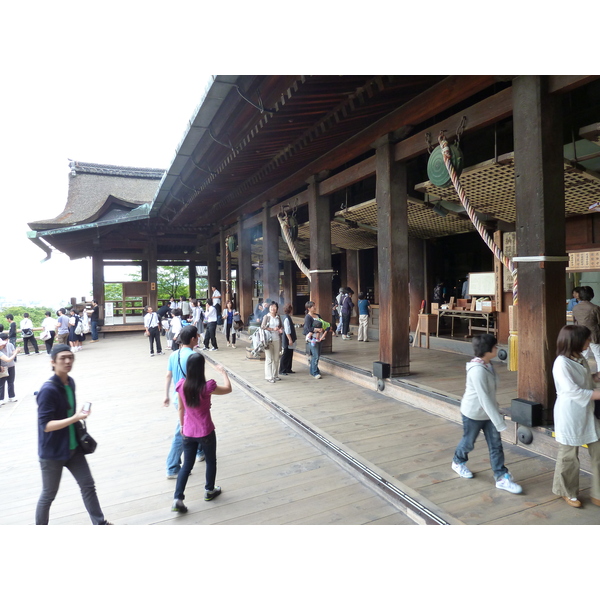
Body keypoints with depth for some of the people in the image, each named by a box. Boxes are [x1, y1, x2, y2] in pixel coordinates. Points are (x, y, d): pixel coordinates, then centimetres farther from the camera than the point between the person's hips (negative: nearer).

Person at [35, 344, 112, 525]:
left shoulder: (70, 382, 1)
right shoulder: (48, 390, -23)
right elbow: (45, 425, -25)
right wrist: (74, 418, -34)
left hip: (73, 447, 7)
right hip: (52, 452, -7)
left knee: (88, 485, 11)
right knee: (48, 495, 12)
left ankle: (100, 523, 23)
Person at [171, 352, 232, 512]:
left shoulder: (181, 385, -11)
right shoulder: (206, 387, -25)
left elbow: (181, 408, 2)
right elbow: (228, 389, -9)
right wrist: (223, 372, 4)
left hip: (188, 432, 4)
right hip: (206, 432, -4)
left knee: (187, 465, 17)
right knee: (211, 461, 21)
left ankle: (177, 499, 13)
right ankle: (209, 491, 38)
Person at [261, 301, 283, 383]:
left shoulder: (278, 317, 11)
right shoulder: (266, 317, -2)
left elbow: (281, 326, 21)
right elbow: (262, 326, -10)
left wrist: (281, 329, -1)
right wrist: (273, 329, -14)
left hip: (277, 340, 5)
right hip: (269, 340, -4)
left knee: (276, 359, 9)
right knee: (269, 359, -3)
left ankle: (275, 375, 21)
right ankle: (269, 377, 3)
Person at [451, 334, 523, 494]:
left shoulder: (487, 364, -4)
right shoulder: (477, 370, -32)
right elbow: (484, 399, -31)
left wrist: (497, 416, 18)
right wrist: (499, 421, -28)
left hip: (488, 412, 7)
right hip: (473, 413, -7)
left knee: (495, 444, 8)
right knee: (469, 442, 15)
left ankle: (501, 477, 18)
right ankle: (458, 462, 41)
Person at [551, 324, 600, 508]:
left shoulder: (580, 358, 4)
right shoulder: (561, 363, -22)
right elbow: (573, 391, -25)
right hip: (570, 415, -8)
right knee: (569, 457, 9)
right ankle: (568, 493, 29)